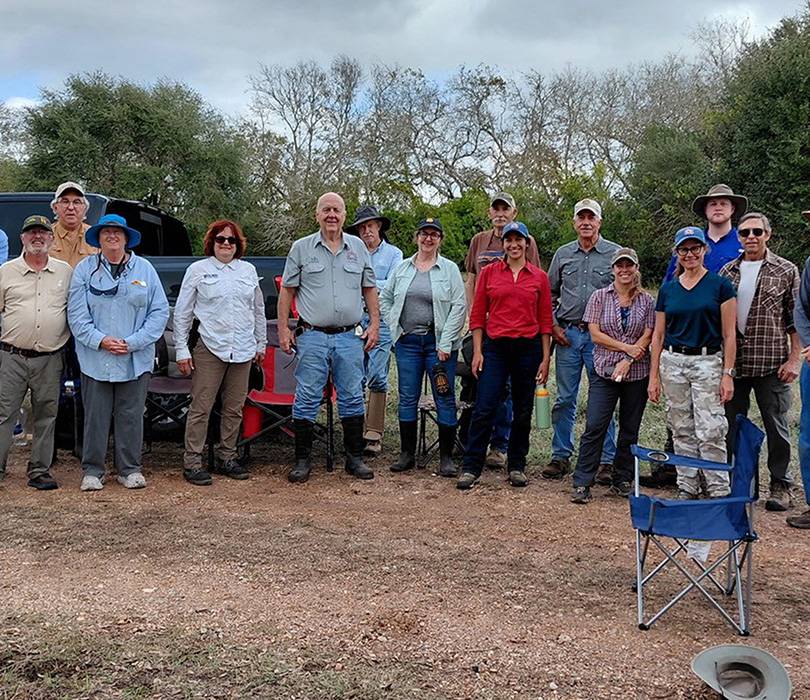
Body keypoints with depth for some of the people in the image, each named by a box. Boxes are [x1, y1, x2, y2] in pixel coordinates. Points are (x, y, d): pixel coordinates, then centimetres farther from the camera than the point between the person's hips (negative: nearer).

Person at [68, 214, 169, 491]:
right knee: (95, 416, 4)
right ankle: (92, 471, 15)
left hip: (136, 360, 1)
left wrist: (132, 342, -9)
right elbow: (76, 313, -1)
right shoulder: (85, 269, 3)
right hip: (95, 359, 0)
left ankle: (130, 470, 17)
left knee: (131, 416, 6)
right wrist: (100, 340, -14)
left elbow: (160, 311, 1)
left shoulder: (145, 269, 5)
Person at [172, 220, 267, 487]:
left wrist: (261, 344, 18)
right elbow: (182, 313, 2)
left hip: (243, 351, 4)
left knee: (234, 409, 10)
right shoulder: (198, 270, 2)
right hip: (209, 349, -4)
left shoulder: (248, 270, 12)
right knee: (201, 408, -4)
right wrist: (181, 350, -3)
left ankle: (227, 458, 21)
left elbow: (258, 309, 20)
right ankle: (192, 462, 2)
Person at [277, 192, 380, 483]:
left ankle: (354, 458, 16)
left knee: (352, 398, 6)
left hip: (350, 337, 2)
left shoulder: (358, 247, 10)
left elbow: (370, 289, 14)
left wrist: (374, 324, 6)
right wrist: (283, 328, -1)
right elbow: (287, 290, 5)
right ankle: (303, 460, 8)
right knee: (307, 400, 0)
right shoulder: (301, 248, 4)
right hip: (313, 336, -2)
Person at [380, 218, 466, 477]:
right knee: (407, 398, 7)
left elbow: (459, 307, -6)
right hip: (407, 342, 3)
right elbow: (385, 299, 16)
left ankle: (446, 457, 9)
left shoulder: (450, 269, 0)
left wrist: (445, 343, -12)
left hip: (439, 343, -3)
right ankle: (407, 453, 17)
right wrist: (395, 327, 3)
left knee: (445, 399, 0)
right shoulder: (402, 268, 9)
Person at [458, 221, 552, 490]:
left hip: (528, 348, 1)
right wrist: (477, 351, -3)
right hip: (495, 347, -1)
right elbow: (478, 314, 4)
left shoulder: (539, 277, 5)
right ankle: (471, 468, 2)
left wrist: (545, 359, 1)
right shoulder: (489, 272, 4)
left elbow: (545, 320, 5)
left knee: (523, 411, 9)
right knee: (484, 409, -5)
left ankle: (516, 466, 22)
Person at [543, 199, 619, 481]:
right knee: (565, 399, 7)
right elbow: (550, 294, 16)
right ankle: (561, 455, 16)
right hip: (567, 334, 3)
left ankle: (606, 460, 9)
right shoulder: (563, 254, 10)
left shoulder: (615, 254, 1)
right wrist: (554, 326, 5)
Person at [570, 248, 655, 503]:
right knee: (594, 427, -7)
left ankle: (623, 481, 20)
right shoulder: (600, 297, 3)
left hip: (637, 374, 2)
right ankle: (582, 483, -3)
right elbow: (595, 334, -4)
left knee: (630, 429, 9)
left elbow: (648, 336, -1)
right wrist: (626, 347, -11)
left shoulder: (646, 301, 5)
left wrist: (627, 361, -14)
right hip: (604, 372, -2)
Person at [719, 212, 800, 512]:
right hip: (733, 363, 3)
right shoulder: (728, 271, 9)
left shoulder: (786, 271, 1)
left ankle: (781, 486, 18)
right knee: (731, 424, 10)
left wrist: (794, 358, -7)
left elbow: (796, 320, 0)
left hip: (771, 363, -3)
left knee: (776, 425, 5)